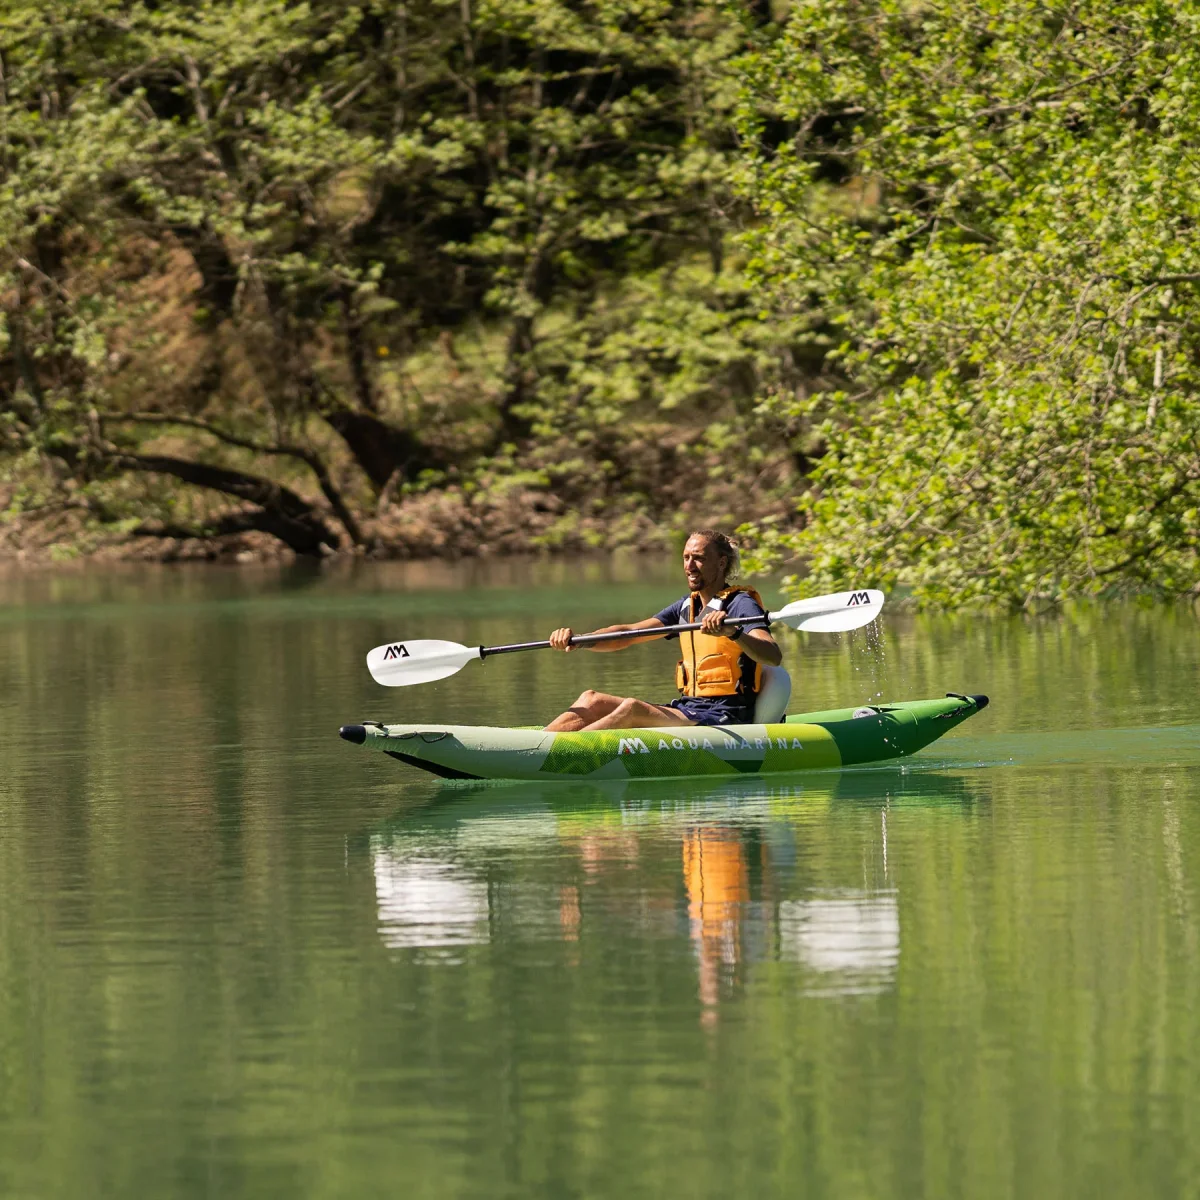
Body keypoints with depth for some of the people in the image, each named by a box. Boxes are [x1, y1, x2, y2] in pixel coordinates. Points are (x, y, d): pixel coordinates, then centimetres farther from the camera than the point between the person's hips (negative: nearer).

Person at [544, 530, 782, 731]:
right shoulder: (687, 607, 20)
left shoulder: (740, 604, -5)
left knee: (633, 709, -31)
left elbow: (774, 657, -23)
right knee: (592, 701, -4)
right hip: (689, 710, 9)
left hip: (725, 719, -9)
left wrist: (734, 633, -42)